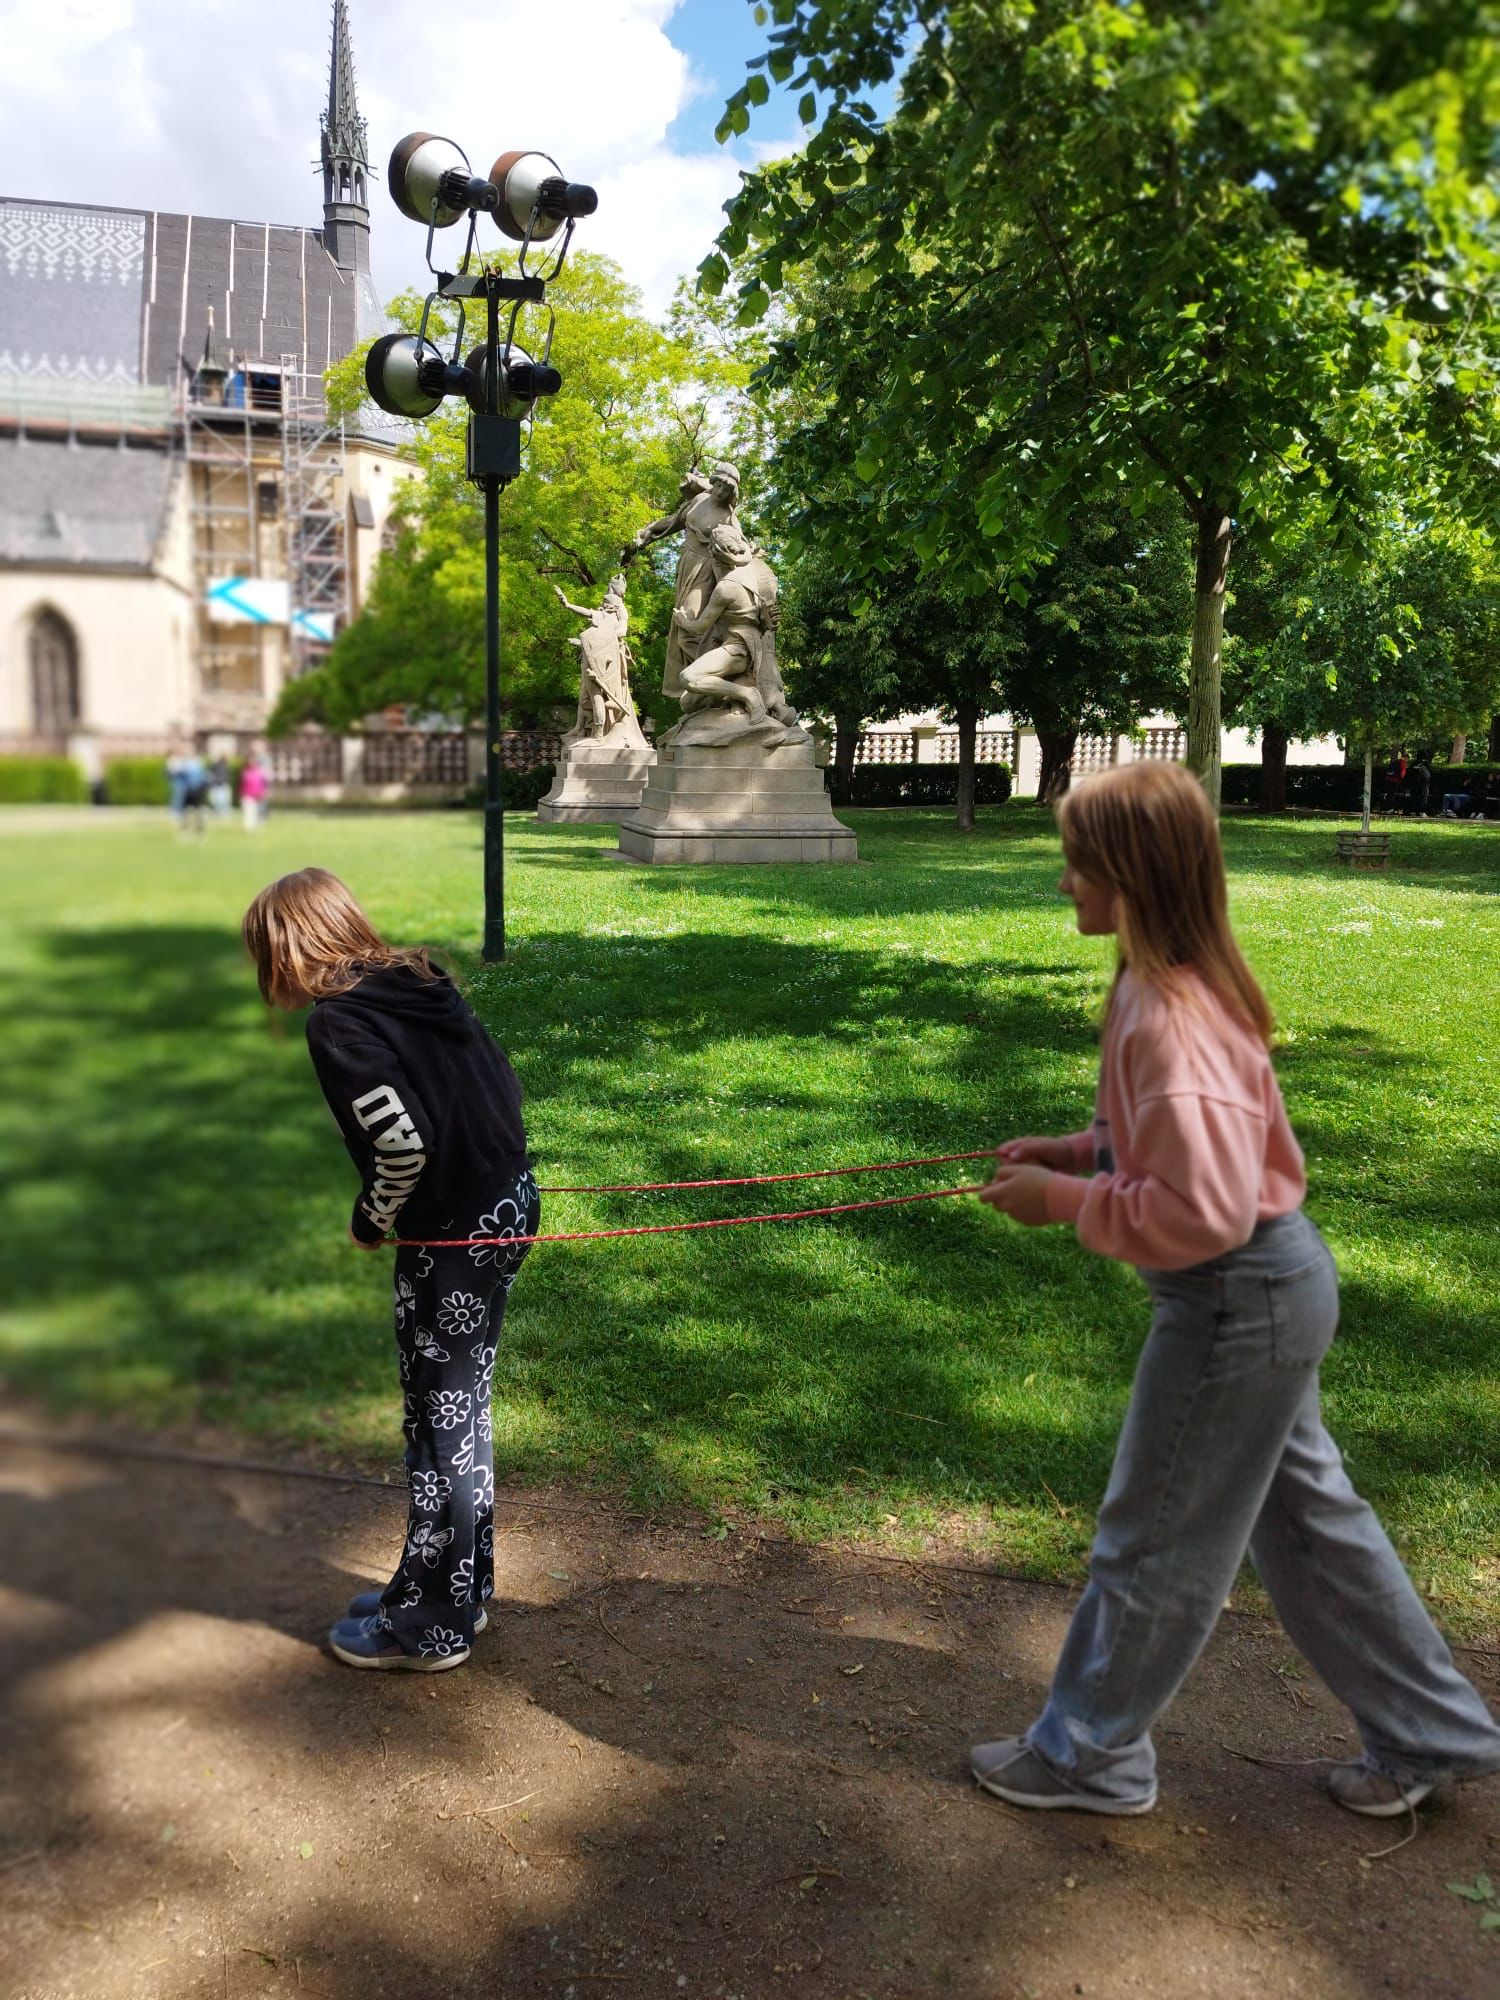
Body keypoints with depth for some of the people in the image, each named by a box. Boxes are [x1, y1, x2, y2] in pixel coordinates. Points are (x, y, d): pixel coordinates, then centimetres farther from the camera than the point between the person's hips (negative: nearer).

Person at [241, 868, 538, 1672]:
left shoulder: (338, 1024, -15)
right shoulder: (418, 982, 8)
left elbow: (403, 1143, -23)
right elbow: (500, 1083, 10)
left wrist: (372, 1221, -4)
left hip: (455, 1235, -8)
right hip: (509, 1201, 9)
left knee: (440, 1424, 6)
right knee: (461, 1410, 21)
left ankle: (428, 1627, 23)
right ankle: (460, 1589, 36)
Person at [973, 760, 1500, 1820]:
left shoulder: (1170, 1015, -27)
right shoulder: (1180, 983, 3)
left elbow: (1203, 1214, -30)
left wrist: (1064, 1200, -20)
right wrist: (1083, 1149, 6)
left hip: (1237, 1302, -10)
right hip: (1271, 1288, 10)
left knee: (1154, 1539, 8)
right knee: (1305, 1517, 23)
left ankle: (1090, 1755, 29)